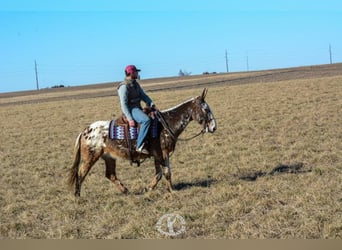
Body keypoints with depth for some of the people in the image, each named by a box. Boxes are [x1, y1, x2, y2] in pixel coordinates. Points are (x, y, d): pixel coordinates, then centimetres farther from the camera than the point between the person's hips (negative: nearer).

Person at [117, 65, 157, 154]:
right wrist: (130, 119, -25)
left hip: (138, 108, 10)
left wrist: (152, 104, -6)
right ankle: (140, 146, -31)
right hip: (131, 109, -10)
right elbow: (123, 104, -18)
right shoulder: (124, 87, -14)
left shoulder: (136, 84, 13)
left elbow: (143, 95, 12)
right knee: (146, 120, -32)